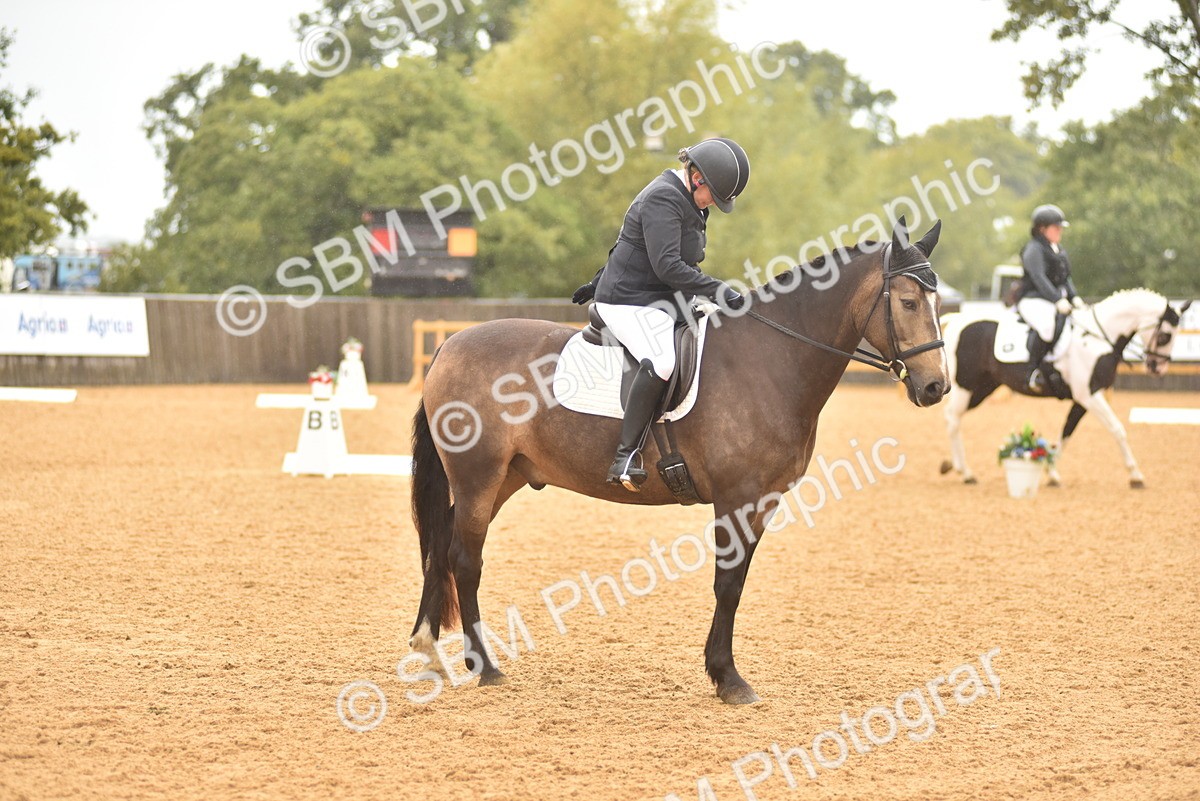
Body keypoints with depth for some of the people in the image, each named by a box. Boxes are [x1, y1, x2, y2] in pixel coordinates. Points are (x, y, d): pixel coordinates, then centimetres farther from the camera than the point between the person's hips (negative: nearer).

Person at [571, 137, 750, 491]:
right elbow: (667, 266, -26)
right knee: (660, 361, -35)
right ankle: (626, 458, -38)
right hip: (629, 303, -11)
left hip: (663, 300, 11)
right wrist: (717, 289, -26)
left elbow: (627, 245, 27)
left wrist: (600, 282, 35)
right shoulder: (663, 199, -17)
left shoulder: (683, 199, 17)